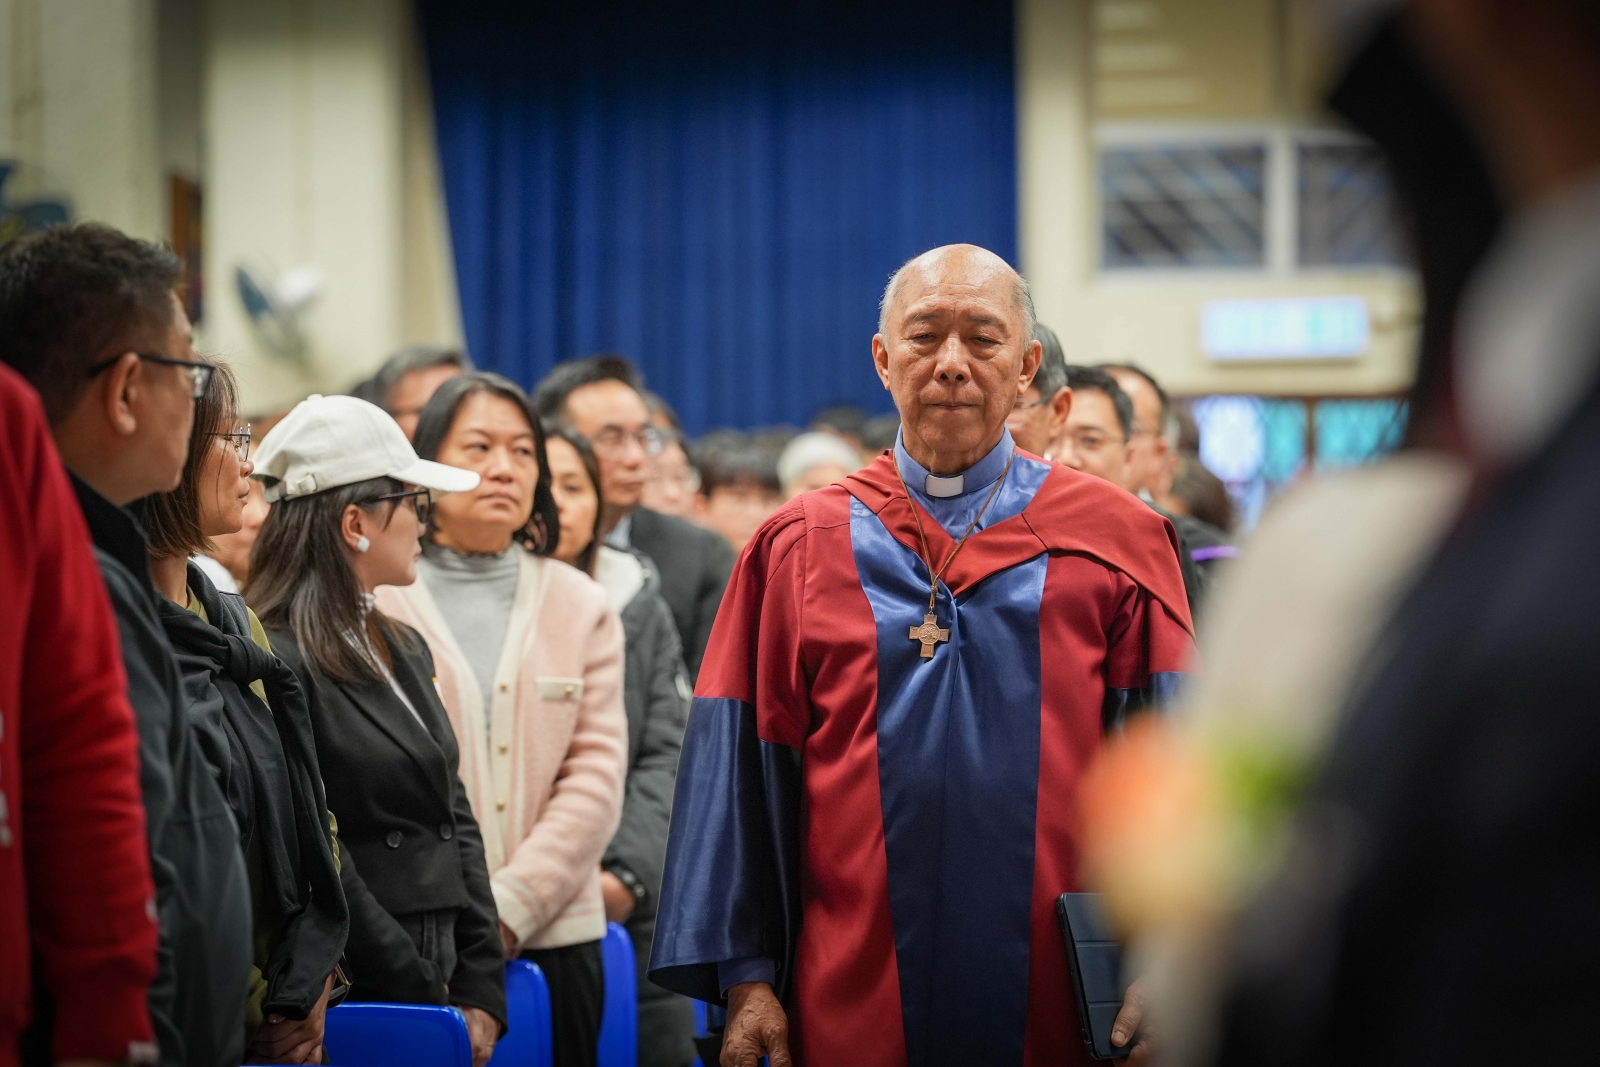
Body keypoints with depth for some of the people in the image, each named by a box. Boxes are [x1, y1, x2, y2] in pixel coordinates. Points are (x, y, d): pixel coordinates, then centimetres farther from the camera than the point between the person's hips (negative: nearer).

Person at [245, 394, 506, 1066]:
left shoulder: (403, 650, 15)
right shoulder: (277, 661, -13)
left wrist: (480, 993, 4)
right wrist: (433, 1007, -13)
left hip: (442, 991, 8)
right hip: (354, 1007, -7)